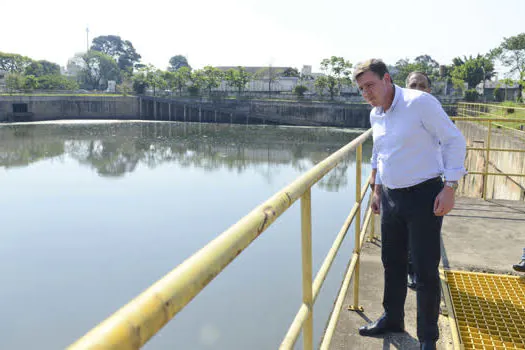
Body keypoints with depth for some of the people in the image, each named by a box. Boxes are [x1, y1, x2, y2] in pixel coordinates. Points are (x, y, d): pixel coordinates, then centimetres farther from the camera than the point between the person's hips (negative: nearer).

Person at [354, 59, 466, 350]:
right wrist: (377, 190, 22)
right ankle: (392, 319, 37)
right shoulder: (375, 115, 8)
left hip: (423, 196, -7)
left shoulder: (420, 102, -14)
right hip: (391, 198, 7)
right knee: (392, 262, 17)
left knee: (426, 270, 0)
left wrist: (449, 187, -17)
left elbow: (454, 141, -13)